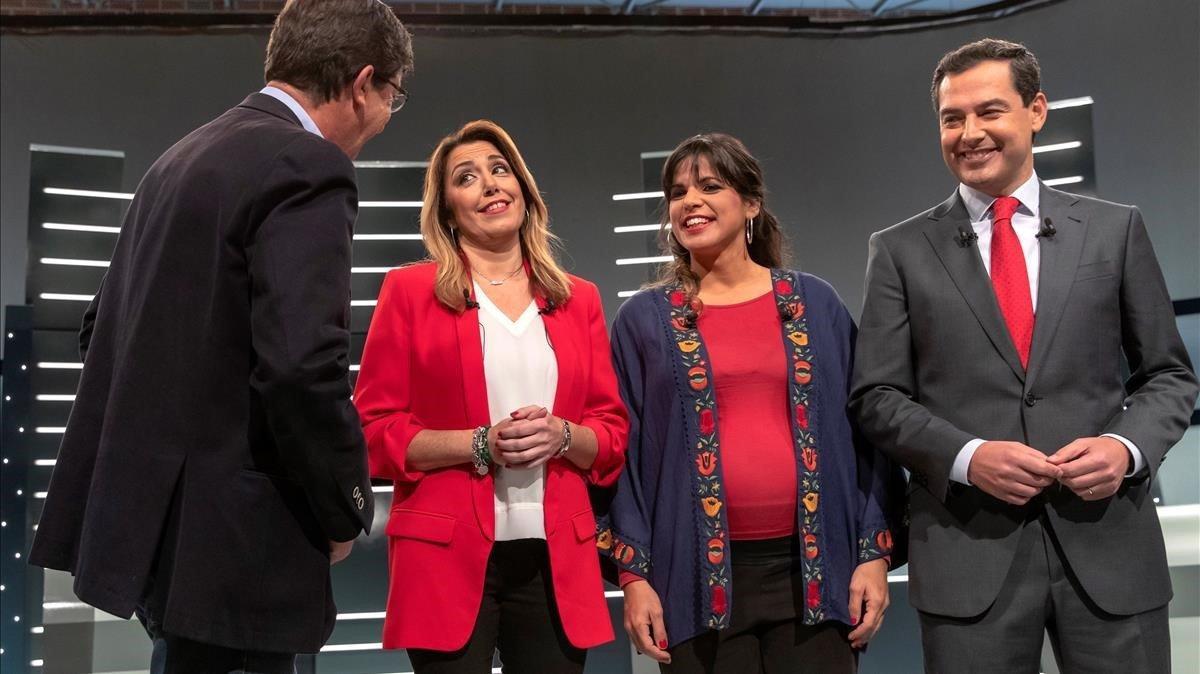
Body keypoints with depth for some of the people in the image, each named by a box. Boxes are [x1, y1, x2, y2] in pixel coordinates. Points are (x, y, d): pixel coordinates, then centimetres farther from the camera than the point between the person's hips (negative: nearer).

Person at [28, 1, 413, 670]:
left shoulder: (185, 156, 13)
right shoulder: (306, 168, -15)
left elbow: (107, 326, 19)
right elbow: (303, 366, -25)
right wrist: (344, 511, -11)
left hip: (147, 512, 9)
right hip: (228, 537, -9)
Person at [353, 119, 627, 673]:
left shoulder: (578, 299, 11)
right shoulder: (409, 290, 2)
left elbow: (613, 432, 11)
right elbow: (374, 429, -2)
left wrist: (561, 436, -10)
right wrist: (481, 445, -15)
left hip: (556, 561, 3)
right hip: (448, 559, -3)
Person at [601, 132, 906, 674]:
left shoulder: (815, 303, 8)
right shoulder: (644, 319, 5)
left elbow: (860, 429, 7)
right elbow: (626, 449, 3)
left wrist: (875, 551, 1)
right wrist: (634, 573, -3)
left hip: (813, 568, 1)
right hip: (700, 575, -1)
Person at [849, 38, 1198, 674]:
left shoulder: (1115, 229, 8)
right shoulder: (902, 250, 5)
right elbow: (877, 396, 3)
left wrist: (1128, 446, -9)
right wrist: (967, 456, -13)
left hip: (1110, 542, 1)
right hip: (968, 549, -1)